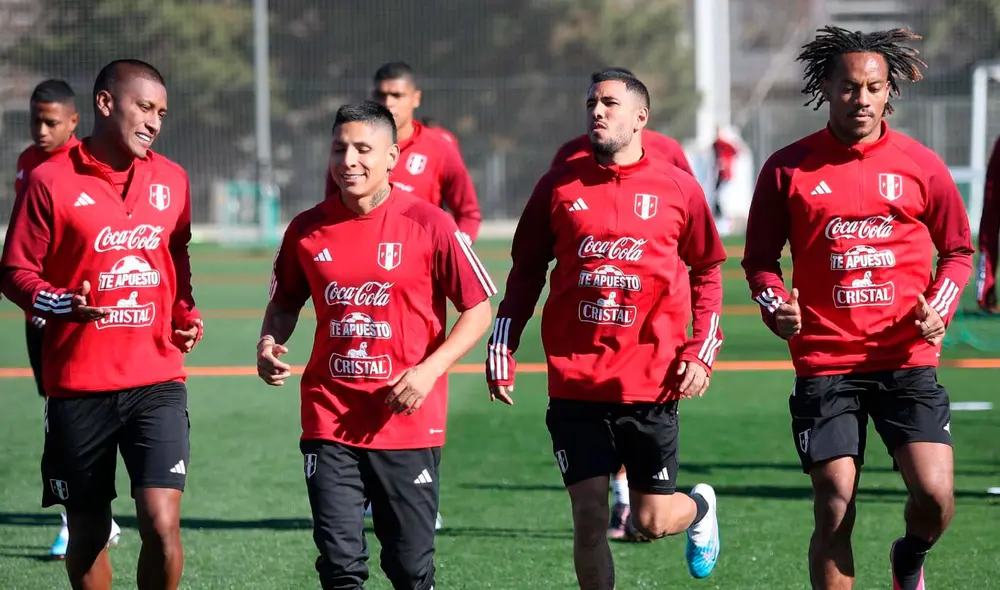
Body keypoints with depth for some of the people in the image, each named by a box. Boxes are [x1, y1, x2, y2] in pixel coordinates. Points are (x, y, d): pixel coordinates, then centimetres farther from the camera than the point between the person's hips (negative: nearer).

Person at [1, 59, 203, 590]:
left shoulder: (171, 180, 9)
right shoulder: (50, 181, -5)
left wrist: (186, 315, 7)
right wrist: (64, 304, -21)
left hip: (157, 380, 2)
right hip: (77, 383, -2)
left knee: (161, 522, -13)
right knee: (88, 531, 7)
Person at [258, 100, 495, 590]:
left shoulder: (429, 224, -6)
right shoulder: (307, 229, 4)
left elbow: (479, 308, -2)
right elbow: (284, 304, 19)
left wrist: (429, 369, -14)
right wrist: (269, 344, -2)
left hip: (410, 420, -2)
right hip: (330, 420, 2)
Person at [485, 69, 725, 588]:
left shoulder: (678, 189, 2)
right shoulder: (559, 187, 5)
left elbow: (707, 271, 11)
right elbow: (525, 272, 12)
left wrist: (702, 352, 1)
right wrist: (501, 351, 6)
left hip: (651, 382, -1)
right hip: (574, 383, 1)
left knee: (652, 521, 4)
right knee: (589, 517, -3)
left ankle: (700, 507, 39)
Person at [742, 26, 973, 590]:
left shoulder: (920, 165, 4)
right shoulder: (788, 169, 3)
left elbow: (957, 251, 14)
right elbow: (760, 259, 10)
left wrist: (939, 309, -5)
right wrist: (776, 307, -10)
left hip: (907, 359, 0)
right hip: (824, 364, 0)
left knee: (935, 495, -10)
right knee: (835, 509, -5)